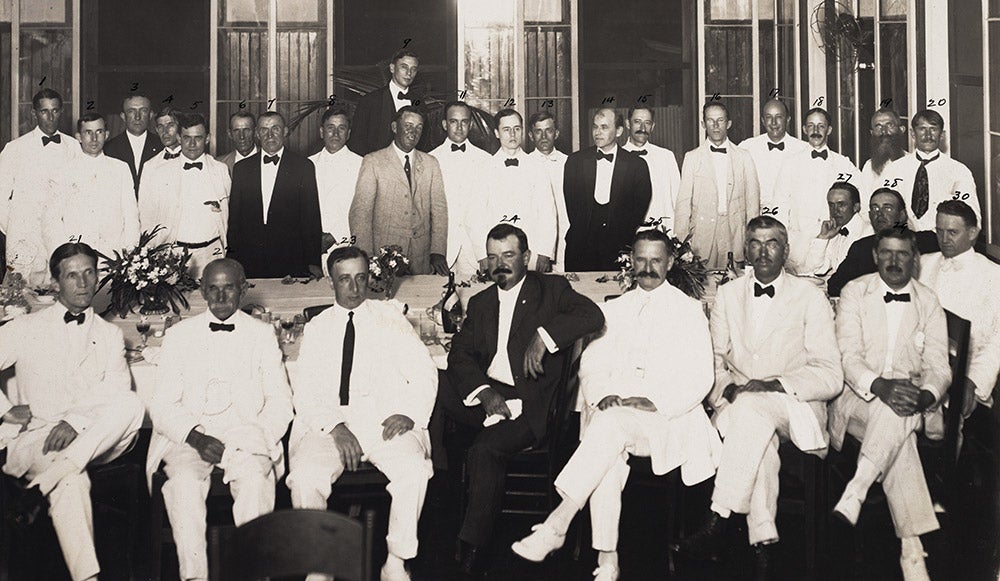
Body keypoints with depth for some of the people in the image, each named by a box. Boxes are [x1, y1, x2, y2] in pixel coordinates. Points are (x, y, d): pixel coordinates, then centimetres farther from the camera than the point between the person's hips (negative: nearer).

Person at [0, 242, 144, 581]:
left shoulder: (109, 335, 15)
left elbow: (115, 388, -2)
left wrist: (74, 421, -19)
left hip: (96, 437, 2)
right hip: (35, 437, -1)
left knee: (131, 406, -33)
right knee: (72, 481, -37)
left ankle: (60, 467, -41)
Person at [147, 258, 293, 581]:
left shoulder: (262, 334, 16)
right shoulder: (180, 335, 15)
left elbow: (279, 401, 12)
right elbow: (163, 405, 8)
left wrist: (258, 438, -9)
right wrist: (195, 437, -11)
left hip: (246, 434, 0)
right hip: (188, 436, 0)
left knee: (254, 479, -33)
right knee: (184, 481, -32)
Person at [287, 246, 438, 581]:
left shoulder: (389, 318, 16)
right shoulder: (316, 329, 17)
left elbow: (424, 372, 8)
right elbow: (305, 391, 6)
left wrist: (408, 413, -10)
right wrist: (334, 426, -12)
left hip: (386, 420, -1)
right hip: (330, 422, 1)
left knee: (414, 471, -31)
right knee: (304, 477, -29)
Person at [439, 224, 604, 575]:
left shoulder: (551, 290, 7)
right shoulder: (480, 303, 20)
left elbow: (593, 315, -12)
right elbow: (459, 355, 6)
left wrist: (545, 335, -21)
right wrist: (483, 392, -12)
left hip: (532, 401, -5)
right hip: (488, 394, 5)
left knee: (485, 450, -29)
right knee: (435, 394, -23)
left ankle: (473, 547, -18)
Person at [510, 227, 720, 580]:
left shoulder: (687, 310, 10)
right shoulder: (613, 311, 22)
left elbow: (699, 378, 1)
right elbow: (592, 365, 14)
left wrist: (654, 402, -15)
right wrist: (603, 396, -9)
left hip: (667, 418, -2)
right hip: (612, 413, 3)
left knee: (612, 423, -35)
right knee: (608, 457, -33)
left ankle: (557, 524, -38)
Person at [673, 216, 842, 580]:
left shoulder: (810, 298, 3)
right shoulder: (727, 295, 15)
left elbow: (831, 376, -4)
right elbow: (712, 359, 15)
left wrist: (775, 385, -20)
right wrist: (725, 388, -9)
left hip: (795, 408, -2)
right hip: (740, 408, 2)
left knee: (752, 407, -36)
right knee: (760, 441, -34)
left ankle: (718, 522, -38)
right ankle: (763, 544, -35)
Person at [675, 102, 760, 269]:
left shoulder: (744, 158, 10)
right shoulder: (692, 158, 8)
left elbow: (752, 202, 9)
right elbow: (683, 203, 3)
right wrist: (681, 245, -4)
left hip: (735, 237, 1)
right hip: (702, 236, -1)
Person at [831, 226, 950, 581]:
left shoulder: (929, 303, 11)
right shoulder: (854, 293, 4)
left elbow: (938, 366, 3)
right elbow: (848, 356, -7)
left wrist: (925, 395, -21)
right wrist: (879, 386, -28)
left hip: (907, 400, 2)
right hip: (857, 398, -2)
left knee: (897, 415, -35)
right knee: (898, 434, -33)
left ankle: (853, 496, -35)